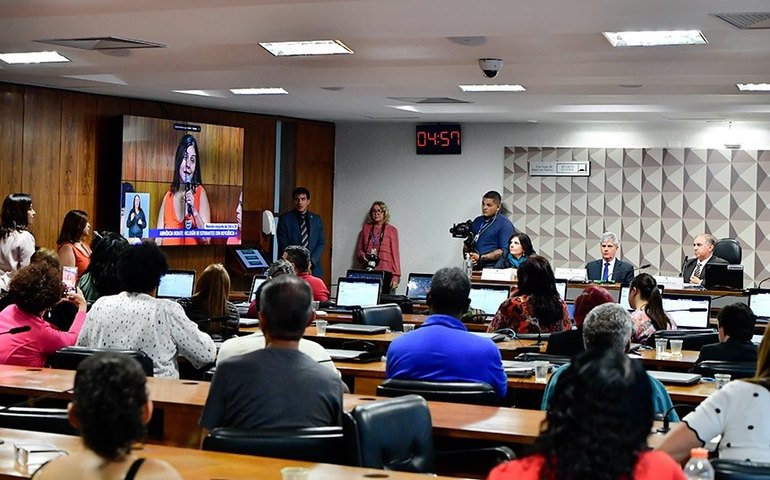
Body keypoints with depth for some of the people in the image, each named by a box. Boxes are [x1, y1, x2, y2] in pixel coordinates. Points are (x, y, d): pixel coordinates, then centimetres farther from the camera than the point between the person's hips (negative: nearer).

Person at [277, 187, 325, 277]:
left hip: (313, 270, 2)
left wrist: (311, 262, -7)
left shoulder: (317, 219, 10)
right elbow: (283, 245, -2)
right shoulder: (284, 219, 2)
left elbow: (321, 243, 8)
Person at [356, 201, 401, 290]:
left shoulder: (391, 230, 4)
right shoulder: (366, 228, 14)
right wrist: (362, 255, -3)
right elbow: (359, 249, 21)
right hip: (367, 270, 3)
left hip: (385, 271, -3)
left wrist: (396, 276, -6)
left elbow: (395, 253, 1)